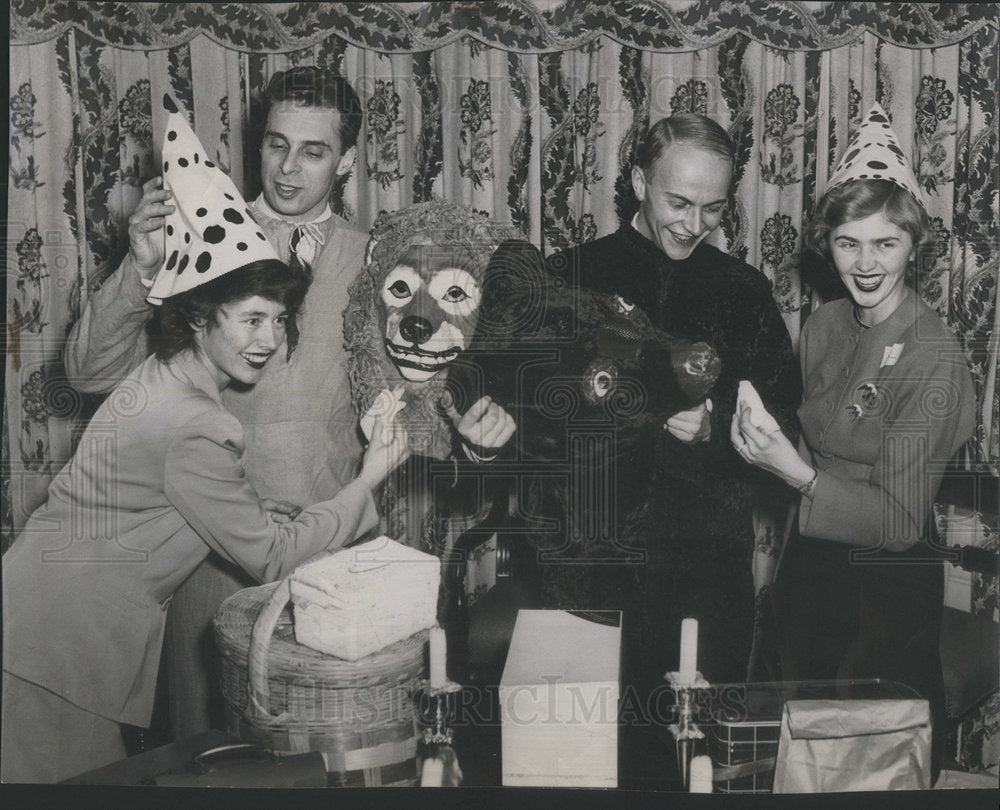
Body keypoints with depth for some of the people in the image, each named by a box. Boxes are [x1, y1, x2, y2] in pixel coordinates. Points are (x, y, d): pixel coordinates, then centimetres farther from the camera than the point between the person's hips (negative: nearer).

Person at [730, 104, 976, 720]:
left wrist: (796, 473, -27)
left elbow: (900, 520, -20)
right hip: (810, 567, 6)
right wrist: (760, 435, -4)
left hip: (888, 589, -6)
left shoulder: (934, 357, -18)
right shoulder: (824, 325, 0)